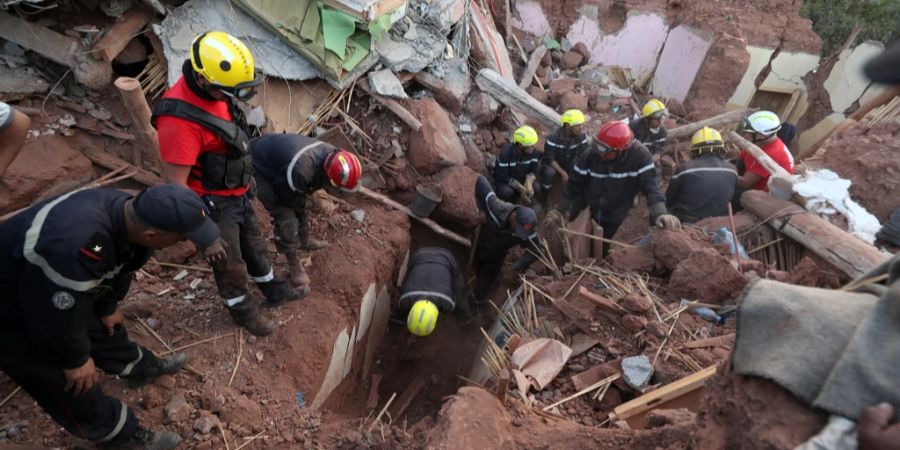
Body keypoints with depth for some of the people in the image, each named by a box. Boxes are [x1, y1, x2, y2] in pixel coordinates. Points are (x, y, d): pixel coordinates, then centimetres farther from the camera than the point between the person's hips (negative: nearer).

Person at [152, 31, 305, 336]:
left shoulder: (211, 90, -7)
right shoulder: (180, 119, -34)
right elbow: (175, 183, -28)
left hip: (237, 192, 8)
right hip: (213, 202, -8)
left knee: (254, 243, 26)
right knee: (229, 262, 14)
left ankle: (273, 289, 47)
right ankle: (241, 309, 38)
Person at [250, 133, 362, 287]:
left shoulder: (331, 154, -18)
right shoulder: (300, 171, -43)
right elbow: (287, 195, -22)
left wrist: (302, 202, -3)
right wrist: (302, 203, -4)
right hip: (260, 169, -8)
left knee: (301, 205, 17)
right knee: (285, 217, -12)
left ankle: (305, 241, 41)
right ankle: (294, 265, 4)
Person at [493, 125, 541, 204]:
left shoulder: (532, 153, -13)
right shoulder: (505, 153, -28)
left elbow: (533, 171, -10)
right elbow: (502, 176, -29)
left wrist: (528, 182, -34)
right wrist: (521, 189, -35)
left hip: (521, 180, 5)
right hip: (504, 181, -5)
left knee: (537, 188, -19)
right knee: (507, 191, -36)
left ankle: (515, 198, 6)